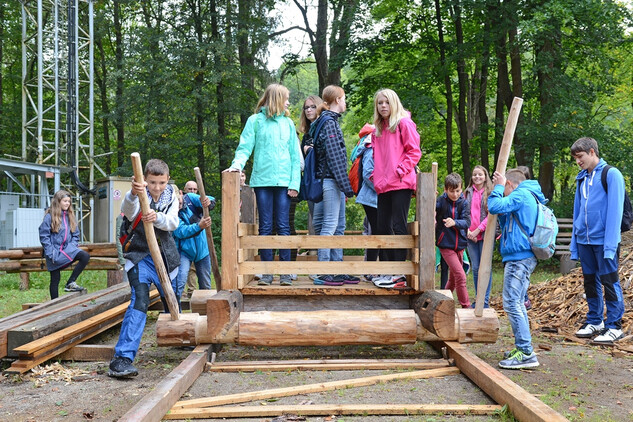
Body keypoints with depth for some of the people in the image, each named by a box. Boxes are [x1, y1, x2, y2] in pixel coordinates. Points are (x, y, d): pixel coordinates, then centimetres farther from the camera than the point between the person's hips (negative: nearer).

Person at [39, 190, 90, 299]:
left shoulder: (70, 216, 10)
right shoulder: (49, 216, -7)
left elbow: (75, 234, 16)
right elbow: (44, 236, -9)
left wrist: (73, 245, -2)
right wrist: (51, 252, -15)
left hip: (67, 249, 4)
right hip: (54, 252, -4)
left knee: (85, 256, -23)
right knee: (55, 280, 3)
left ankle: (71, 283, -15)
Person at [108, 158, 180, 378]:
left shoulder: (171, 197, 1)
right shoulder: (139, 196, -12)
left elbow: (173, 222, -15)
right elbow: (128, 212, -35)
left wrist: (157, 217, -38)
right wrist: (132, 195, -58)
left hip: (165, 257, 5)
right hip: (141, 257, -5)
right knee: (139, 300, -23)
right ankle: (122, 358, -27)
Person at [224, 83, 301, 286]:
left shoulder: (288, 123, 13)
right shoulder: (255, 121, 6)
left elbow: (295, 156, 11)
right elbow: (245, 147, 2)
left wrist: (295, 182, 1)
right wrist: (237, 164, -19)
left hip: (283, 181, 1)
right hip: (262, 180, -1)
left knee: (283, 226, -1)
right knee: (265, 227, 2)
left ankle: (285, 271, 2)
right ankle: (267, 272, 6)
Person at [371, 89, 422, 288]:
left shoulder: (404, 123, -1)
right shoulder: (378, 129, 20)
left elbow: (414, 151, -6)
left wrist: (400, 171, -13)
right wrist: (375, 175, 12)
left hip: (401, 184, -7)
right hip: (383, 185, 7)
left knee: (398, 226, -8)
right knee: (382, 227, 7)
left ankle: (399, 273, -4)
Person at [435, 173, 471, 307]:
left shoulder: (464, 203, 0)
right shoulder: (441, 201, -7)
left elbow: (467, 222, -10)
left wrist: (454, 222, -29)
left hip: (459, 245, 4)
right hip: (446, 245, -4)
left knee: (453, 278, 14)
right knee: (460, 276, -12)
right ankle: (466, 306, -4)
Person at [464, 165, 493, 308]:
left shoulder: (490, 194, 0)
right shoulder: (467, 193, 12)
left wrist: (478, 230, -12)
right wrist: (468, 230, -5)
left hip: (485, 235, -4)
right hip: (471, 236, 4)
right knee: (475, 268, 7)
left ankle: (485, 300, 3)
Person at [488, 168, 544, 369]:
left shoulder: (521, 194, -9)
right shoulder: (527, 197, 23)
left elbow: (495, 206, -20)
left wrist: (497, 187, -5)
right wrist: (500, 215, 16)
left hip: (519, 258, -11)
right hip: (520, 257, 11)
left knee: (512, 303, -12)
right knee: (516, 304, 17)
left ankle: (526, 353, -13)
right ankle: (522, 348, 23)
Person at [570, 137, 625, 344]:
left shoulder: (611, 174, -7)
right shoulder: (582, 178, 13)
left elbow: (614, 211, -13)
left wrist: (610, 244, -18)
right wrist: (574, 243, 12)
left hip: (604, 241, -6)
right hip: (584, 240, 7)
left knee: (609, 282, -1)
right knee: (590, 282, 12)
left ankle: (614, 326, 6)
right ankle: (595, 321, 24)